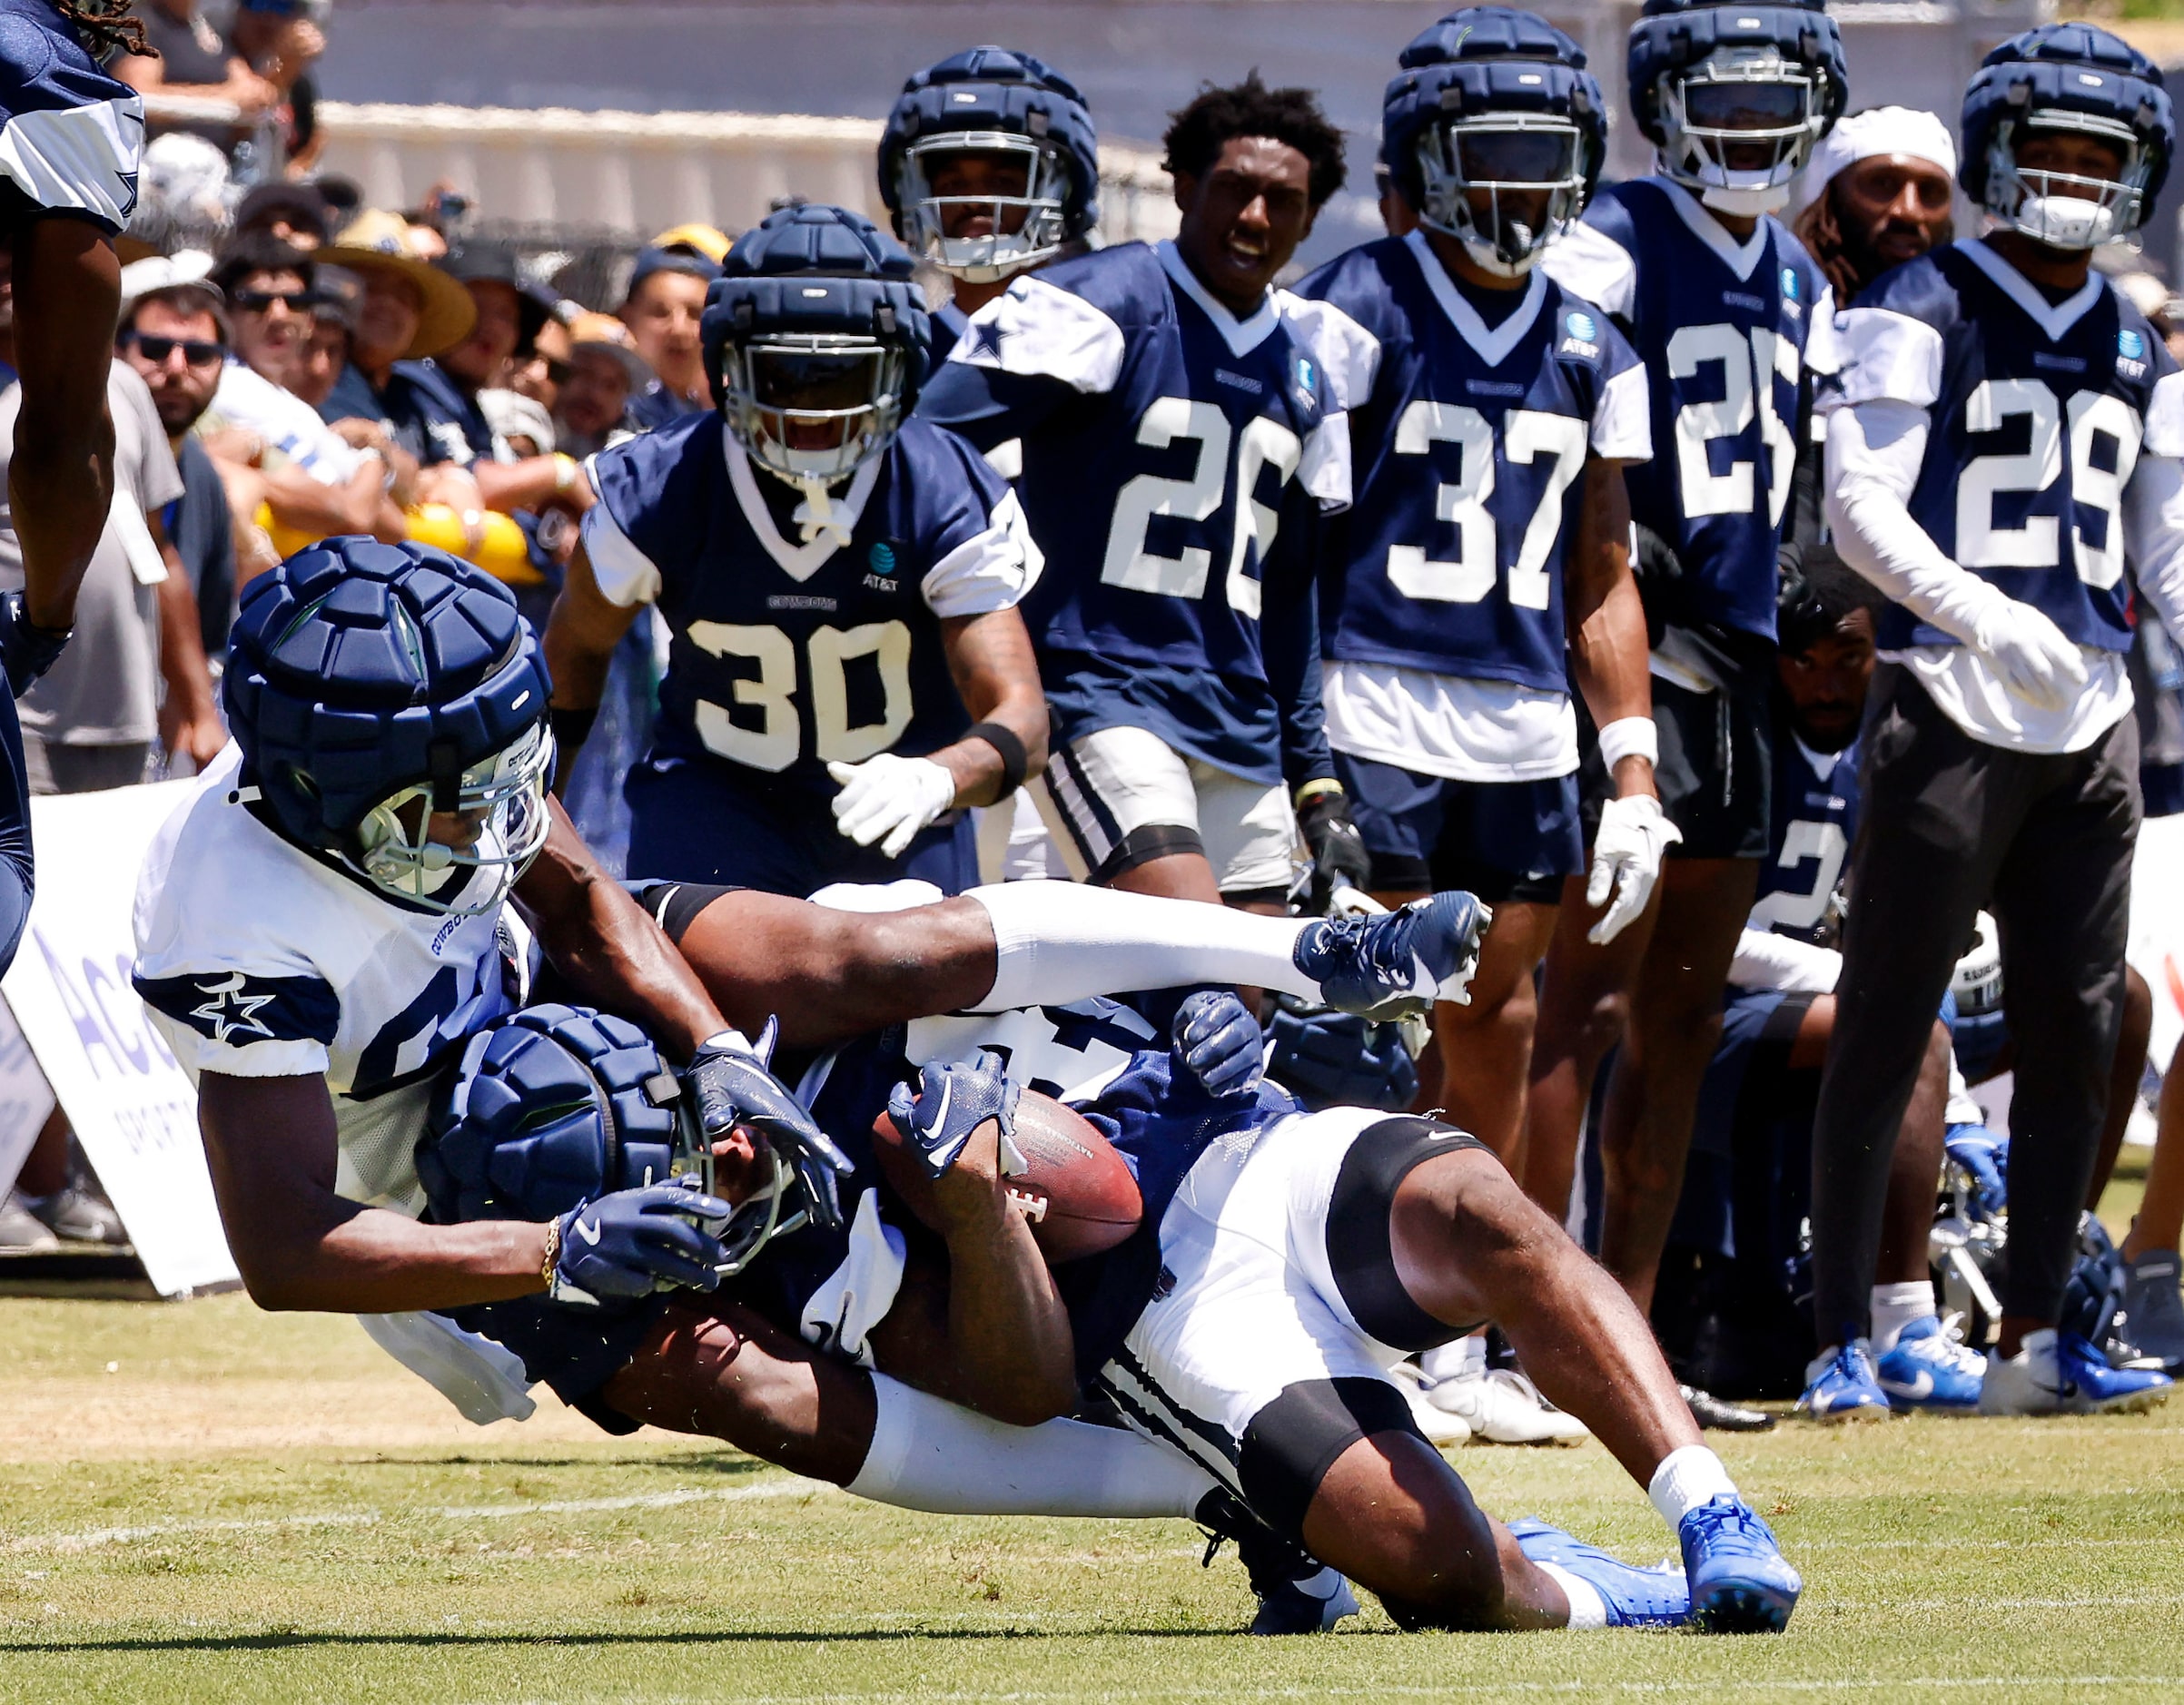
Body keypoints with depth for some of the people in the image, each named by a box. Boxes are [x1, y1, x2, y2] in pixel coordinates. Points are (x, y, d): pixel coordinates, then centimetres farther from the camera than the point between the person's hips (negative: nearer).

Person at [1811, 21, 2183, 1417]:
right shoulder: (1925, 316, -2)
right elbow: (1862, 511, -11)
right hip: (1951, 710, -6)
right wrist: (1986, 614, -26)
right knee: (1888, 1028, -4)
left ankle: (2034, 1338, 11)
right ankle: (1843, 1337, -1)